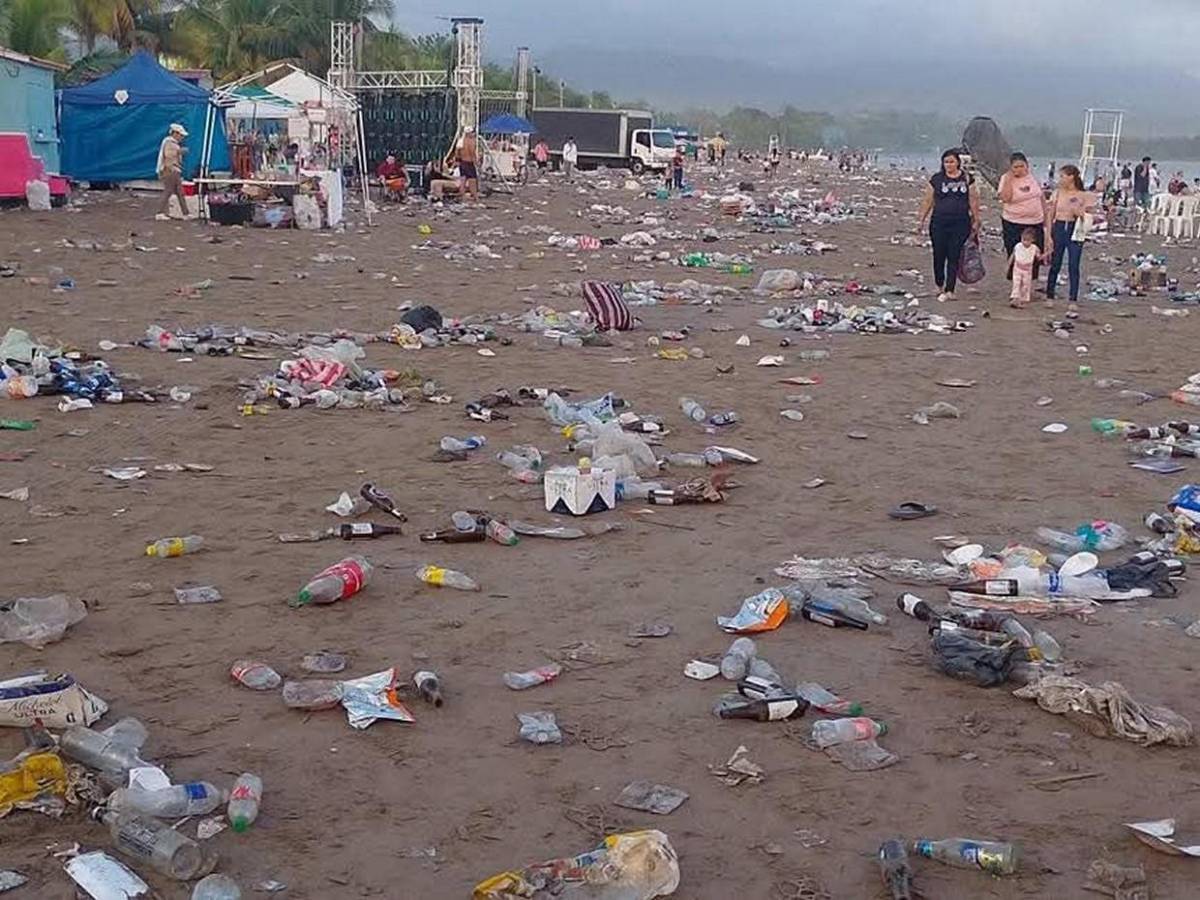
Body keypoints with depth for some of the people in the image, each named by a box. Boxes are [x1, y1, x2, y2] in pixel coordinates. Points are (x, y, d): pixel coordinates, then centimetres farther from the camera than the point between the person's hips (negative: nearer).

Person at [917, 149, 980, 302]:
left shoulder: (967, 179, 4)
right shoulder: (936, 179, 3)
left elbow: (973, 202, 6)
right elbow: (927, 201, 5)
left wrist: (976, 221, 5)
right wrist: (921, 220, 4)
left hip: (960, 223, 0)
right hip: (939, 223, 0)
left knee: (954, 257, -1)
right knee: (939, 255, 3)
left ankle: (949, 290, 1)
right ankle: (940, 286, 23)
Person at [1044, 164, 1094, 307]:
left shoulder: (1083, 196, -1)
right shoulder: (1057, 193, 3)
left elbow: (1087, 217, 3)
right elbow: (1050, 215, 4)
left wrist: (1080, 213, -18)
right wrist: (1049, 235, -2)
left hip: (1075, 231, -1)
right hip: (1058, 229, 1)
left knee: (1074, 266, -1)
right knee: (1055, 264, 6)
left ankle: (1073, 299, 6)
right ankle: (1049, 296, 18)